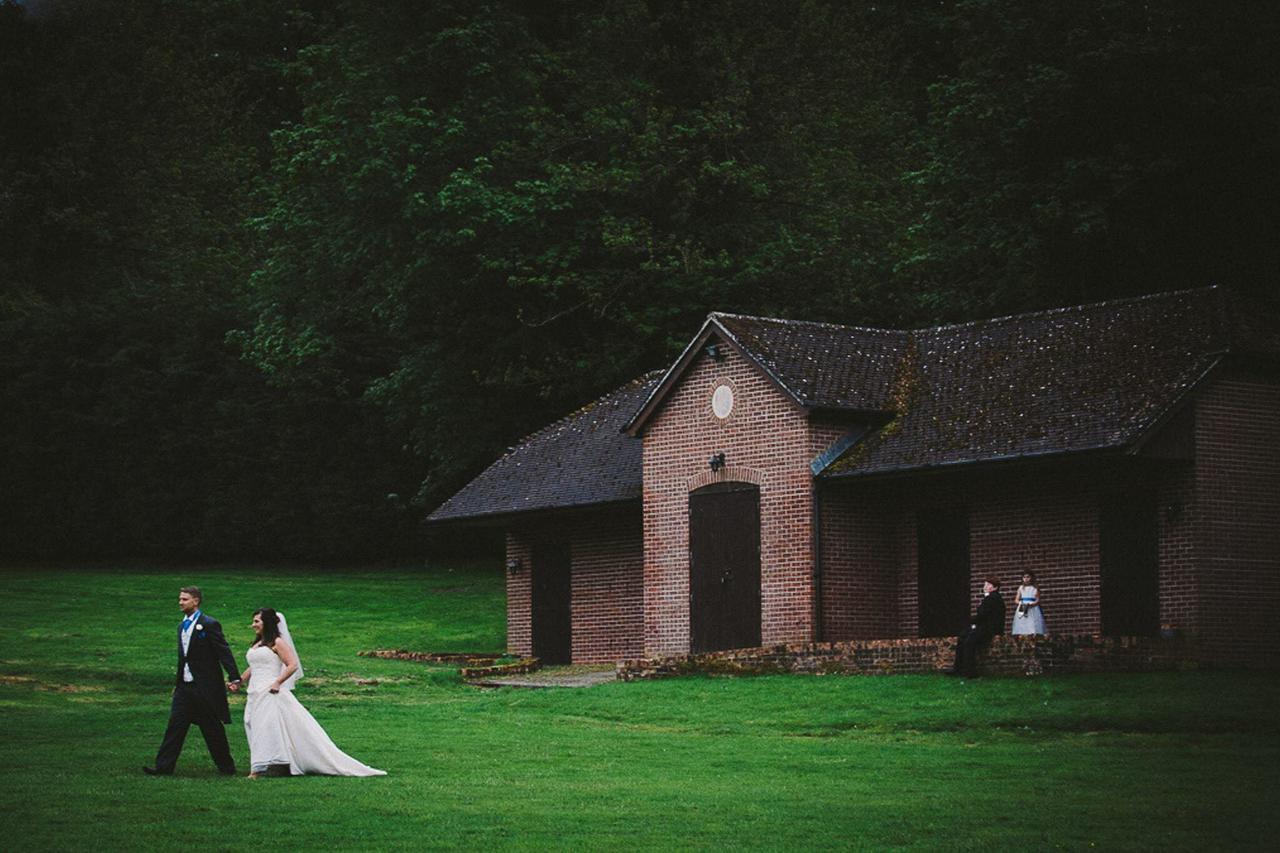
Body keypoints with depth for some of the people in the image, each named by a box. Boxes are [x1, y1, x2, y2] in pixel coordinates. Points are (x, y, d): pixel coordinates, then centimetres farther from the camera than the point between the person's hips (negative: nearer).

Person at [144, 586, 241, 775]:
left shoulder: (209, 624, -10)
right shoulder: (182, 626, 14)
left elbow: (224, 652, -14)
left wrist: (234, 678, -20)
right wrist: (177, 683, 20)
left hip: (205, 687, -7)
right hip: (185, 686, 7)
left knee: (213, 729, 1)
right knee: (175, 725, -1)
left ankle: (227, 768, 13)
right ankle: (164, 767, -3)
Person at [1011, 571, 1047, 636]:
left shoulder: (1035, 588, 4)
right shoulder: (1021, 588, 12)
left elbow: (1038, 601, -1)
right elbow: (1017, 600, 11)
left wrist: (1029, 605, -17)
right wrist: (1021, 604, -11)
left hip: (1033, 609, -2)